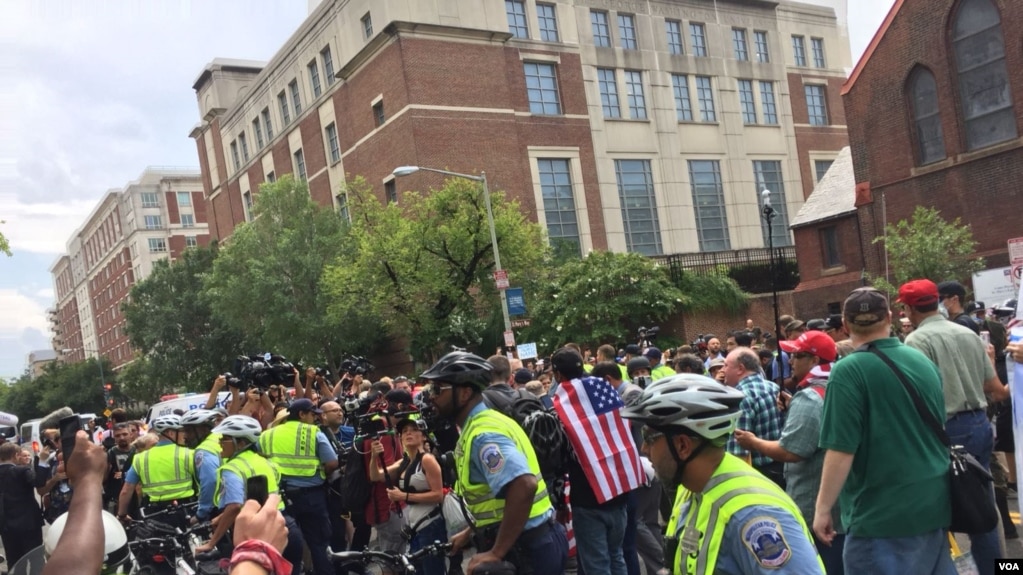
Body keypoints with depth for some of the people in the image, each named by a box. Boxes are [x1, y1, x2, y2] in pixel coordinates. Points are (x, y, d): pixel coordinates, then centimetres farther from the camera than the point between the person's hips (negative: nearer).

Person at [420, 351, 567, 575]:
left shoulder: (484, 434, -21)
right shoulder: (479, 426, 11)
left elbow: (523, 486, -36)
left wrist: (496, 553, -31)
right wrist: (469, 534, 25)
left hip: (526, 549, -10)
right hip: (528, 545, 10)